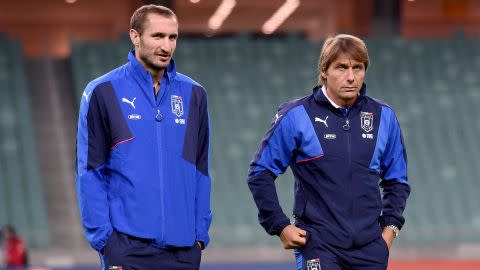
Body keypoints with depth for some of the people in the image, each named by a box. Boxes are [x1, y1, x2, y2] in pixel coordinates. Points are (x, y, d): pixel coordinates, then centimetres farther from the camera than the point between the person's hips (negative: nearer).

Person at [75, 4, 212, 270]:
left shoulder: (193, 94, 11)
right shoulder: (103, 92, 0)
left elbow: (200, 170, 13)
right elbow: (89, 171, -2)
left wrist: (200, 233, 6)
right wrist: (102, 235, -9)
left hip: (184, 248, 4)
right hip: (127, 245, -4)